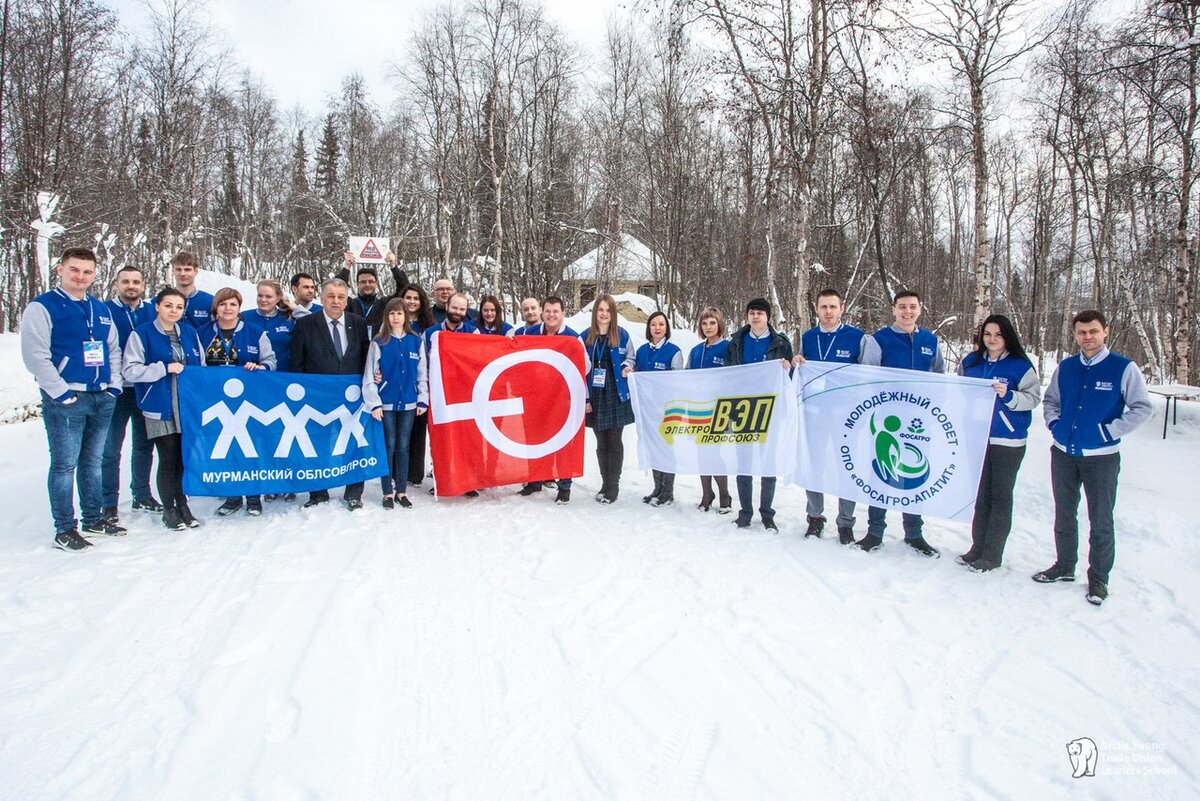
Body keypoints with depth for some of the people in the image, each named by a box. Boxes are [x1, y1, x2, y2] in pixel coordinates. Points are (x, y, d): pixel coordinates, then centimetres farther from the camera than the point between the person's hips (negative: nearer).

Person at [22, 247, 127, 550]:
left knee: (93, 462, 14)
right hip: (66, 400, -6)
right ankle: (64, 529, 6)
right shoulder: (42, 307, -4)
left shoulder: (101, 310, 16)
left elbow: (114, 349, 20)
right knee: (65, 465, -2)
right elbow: (34, 355, -10)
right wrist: (61, 392, -14)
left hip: (103, 399, 6)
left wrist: (114, 386, 8)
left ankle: (94, 518, 24)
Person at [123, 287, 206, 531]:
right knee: (168, 459, 0)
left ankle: (182, 504, 23)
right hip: (160, 408, -4)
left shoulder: (190, 333, 11)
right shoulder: (141, 334, -3)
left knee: (185, 457, 7)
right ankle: (169, 509, 15)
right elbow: (130, 371, -8)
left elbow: (202, 367, 17)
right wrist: (165, 368, -16)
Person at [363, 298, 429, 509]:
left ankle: (401, 491, 15)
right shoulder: (379, 343, -2)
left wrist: (422, 399, 2)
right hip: (386, 403, -2)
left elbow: (422, 373, 7)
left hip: (408, 403, 2)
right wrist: (374, 403, -8)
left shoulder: (416, 341, 4)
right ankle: (388, 492, 12)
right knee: (389, 446, 3)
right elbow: (369, 375, -3)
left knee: (403, 447, 8)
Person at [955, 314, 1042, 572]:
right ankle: (978, 548, 22)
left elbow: (1034, 398, -9)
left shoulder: (1019, 365, -7)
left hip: (1007, 442, -5)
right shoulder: (970, 362, 7)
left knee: (1000, 497, 3)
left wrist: (1008, 395, -24)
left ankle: (992, 554, 11)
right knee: (980, 495, 12)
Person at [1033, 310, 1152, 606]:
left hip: (1102, 457, -4)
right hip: (1063, 454, 4)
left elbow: (1142, 408, -6)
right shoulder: (1065, 367, 6)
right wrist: (1053, 424, 4)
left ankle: (1098, 578, 18)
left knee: (1101, 522, 4)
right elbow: (1050, 400, 19)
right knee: (1064, 516, 15)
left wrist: (1109, 431, -12)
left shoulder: (1124, 368, -7)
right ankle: (1064, 566, 31)